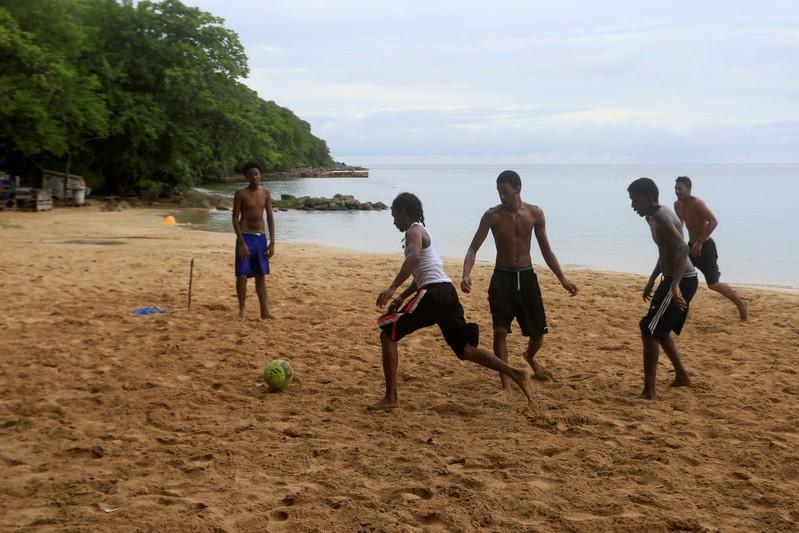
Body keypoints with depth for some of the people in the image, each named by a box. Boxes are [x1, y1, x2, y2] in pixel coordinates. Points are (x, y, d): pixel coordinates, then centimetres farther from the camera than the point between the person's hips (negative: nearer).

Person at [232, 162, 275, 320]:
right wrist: (242, 242, -17)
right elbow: (235, 219, -9)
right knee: (242, 275, -5)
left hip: (261, 237, 4)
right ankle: (241, 310, 8)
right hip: (245, 237, -4)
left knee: (261, 275, 8)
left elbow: (270, 218, 7)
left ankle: (264, 311, 11)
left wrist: (272, 242, 1)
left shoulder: (265, 193, 6)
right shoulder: (241, 193, -7)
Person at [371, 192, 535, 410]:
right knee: (465, 349, 14)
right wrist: (401, 297, 32)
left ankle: (390, 398, -3)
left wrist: (391, 288, -32)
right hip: (446, 293, 9)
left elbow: (413, 257, -27)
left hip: (433, 294, -9)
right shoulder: (422, 232, 26)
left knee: (388, 334, -1)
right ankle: (516, 374, 5)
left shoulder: (413, 231, -3)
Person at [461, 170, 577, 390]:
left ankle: (530, 358, 44)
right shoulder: (492, 216, -8)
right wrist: (466, 274, -28)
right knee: (500, 331, -13)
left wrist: (563, 279, 2)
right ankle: (506, 384, -5)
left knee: (538, 333, 9)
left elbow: (546, 250, 6)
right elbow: (473, 248, -10)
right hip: (502, 277, -2)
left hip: (527, 277, 2)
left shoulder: (535, 213, -2)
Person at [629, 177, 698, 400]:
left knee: (649, 330, -11)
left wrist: (675, 286, -40)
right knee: (659, 329, 23)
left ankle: (649, 391, -10)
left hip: (681, 281, -10)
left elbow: (682, 249, -32)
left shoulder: (661, 217, -19)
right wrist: (652, 280, 27)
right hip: (675, 279, 10)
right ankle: (681, 376, 35)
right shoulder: (655, 217, 13)